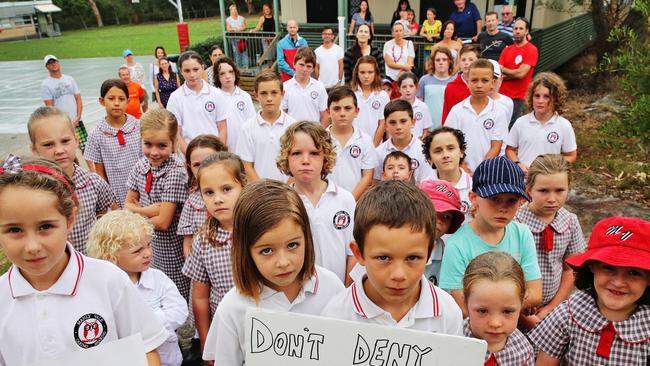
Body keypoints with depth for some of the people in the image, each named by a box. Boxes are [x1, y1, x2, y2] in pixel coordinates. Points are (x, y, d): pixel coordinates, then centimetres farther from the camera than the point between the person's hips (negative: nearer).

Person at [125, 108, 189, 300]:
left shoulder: (176, 172, -22)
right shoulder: (141, 166, -1)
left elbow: (163, 222, -23)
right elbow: (128, 204, 4)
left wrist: (138, 211, -8)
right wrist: (151, 209, -15)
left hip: (171, 252, -6)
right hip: (147, 247, 6)